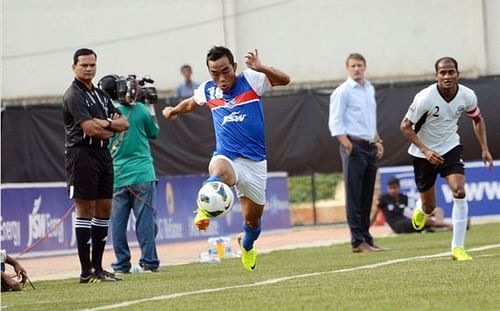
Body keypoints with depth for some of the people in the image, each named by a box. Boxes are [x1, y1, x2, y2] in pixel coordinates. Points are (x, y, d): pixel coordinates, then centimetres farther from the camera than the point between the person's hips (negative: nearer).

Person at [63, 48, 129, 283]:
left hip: (103, 155, 8)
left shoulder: (101, 94, 18)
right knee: (85, 211, -8)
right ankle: (86, 271, -7)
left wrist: (105, 123, -8)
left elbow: (123, 123, 12)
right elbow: (90, 129, -19)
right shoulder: (73, 95, -7)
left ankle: (97, 266, 14)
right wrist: (112, 130, -3)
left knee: (104, 209, 8)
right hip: (82, 155, -8)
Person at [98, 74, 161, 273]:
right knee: (145, 219, 1)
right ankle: (149, 261, -1)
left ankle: (122, 264, 6)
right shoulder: (139, 109, -3)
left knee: (117, 222, 6)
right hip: (142, 175, -1)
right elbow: (154, 133, 11)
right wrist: (150, 107, 20)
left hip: (116, 177, 1)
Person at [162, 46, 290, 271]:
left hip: (255, 161, 0)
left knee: (252, 219, 12)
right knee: (219, 170, -40)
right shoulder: (208, 90, 4)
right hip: (227, 157, 0)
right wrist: (174, 110, 16)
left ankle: (247, 245, 43)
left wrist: (260, 68, -36)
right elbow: (191, 103, 28)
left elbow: (284, 80, -22)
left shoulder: (251, 80, -6)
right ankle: (205, 210, -55)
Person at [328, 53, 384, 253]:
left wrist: (377, 141, 21)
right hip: (354, 147, -7)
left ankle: (366, 238, 14)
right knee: (354, 195, -8)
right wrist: (348, 145, -21)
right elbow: (335, 123, -11)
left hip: (370, 147, 7)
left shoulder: (370, 89, 17)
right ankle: (358, 241, -10)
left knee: (367, 196, 9)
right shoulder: (342, 92, -6)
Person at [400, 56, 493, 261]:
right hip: (424, 153, -2)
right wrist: (425, 151, -26)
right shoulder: (425, 98, -25)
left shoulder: (467, 96, -13)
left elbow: (477, 119, 8)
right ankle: (421, 209, 49)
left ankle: (457, 248, -14)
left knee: (459, 192, -22)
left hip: (451, 148, 2)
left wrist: (484, 149, 0)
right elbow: (405, 127, -16)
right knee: (429, 207, 7)